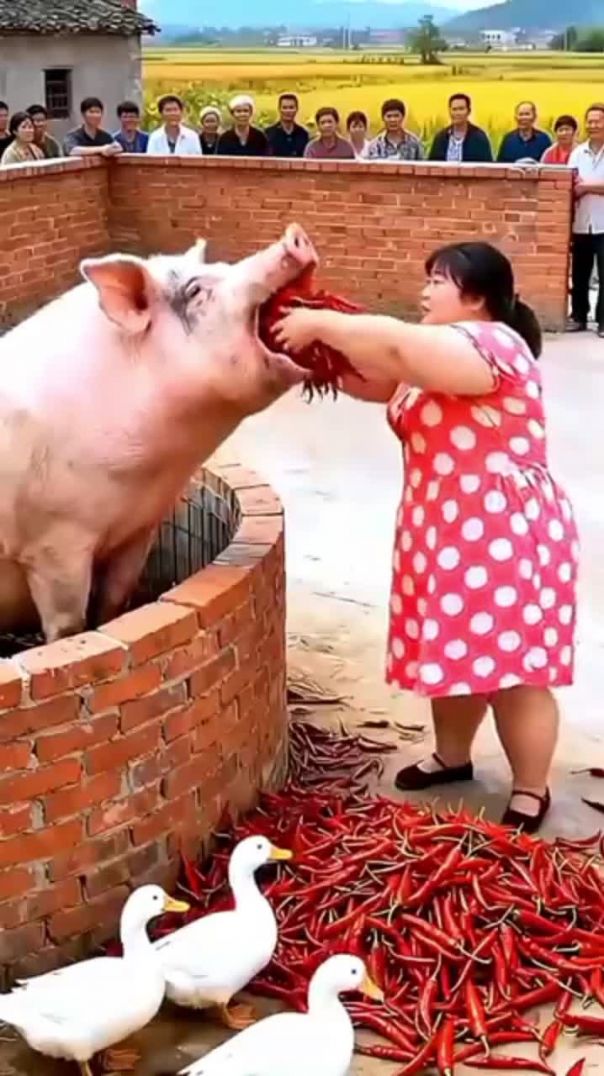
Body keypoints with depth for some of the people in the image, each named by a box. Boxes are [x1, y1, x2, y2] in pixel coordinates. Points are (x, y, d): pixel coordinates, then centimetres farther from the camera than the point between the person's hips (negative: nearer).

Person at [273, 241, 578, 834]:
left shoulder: (491, 345, -18)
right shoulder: (443, 353, 16)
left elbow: (396, 346, -31)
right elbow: (376, 380, 10)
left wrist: (320, 324, -21)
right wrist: (321, 344, -5)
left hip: (504, 536, -10)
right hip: (447, 533, 10)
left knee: (512, 669, -1)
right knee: (455, 655, 20)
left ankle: (531, 793, 12)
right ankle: (452, 755, 39)